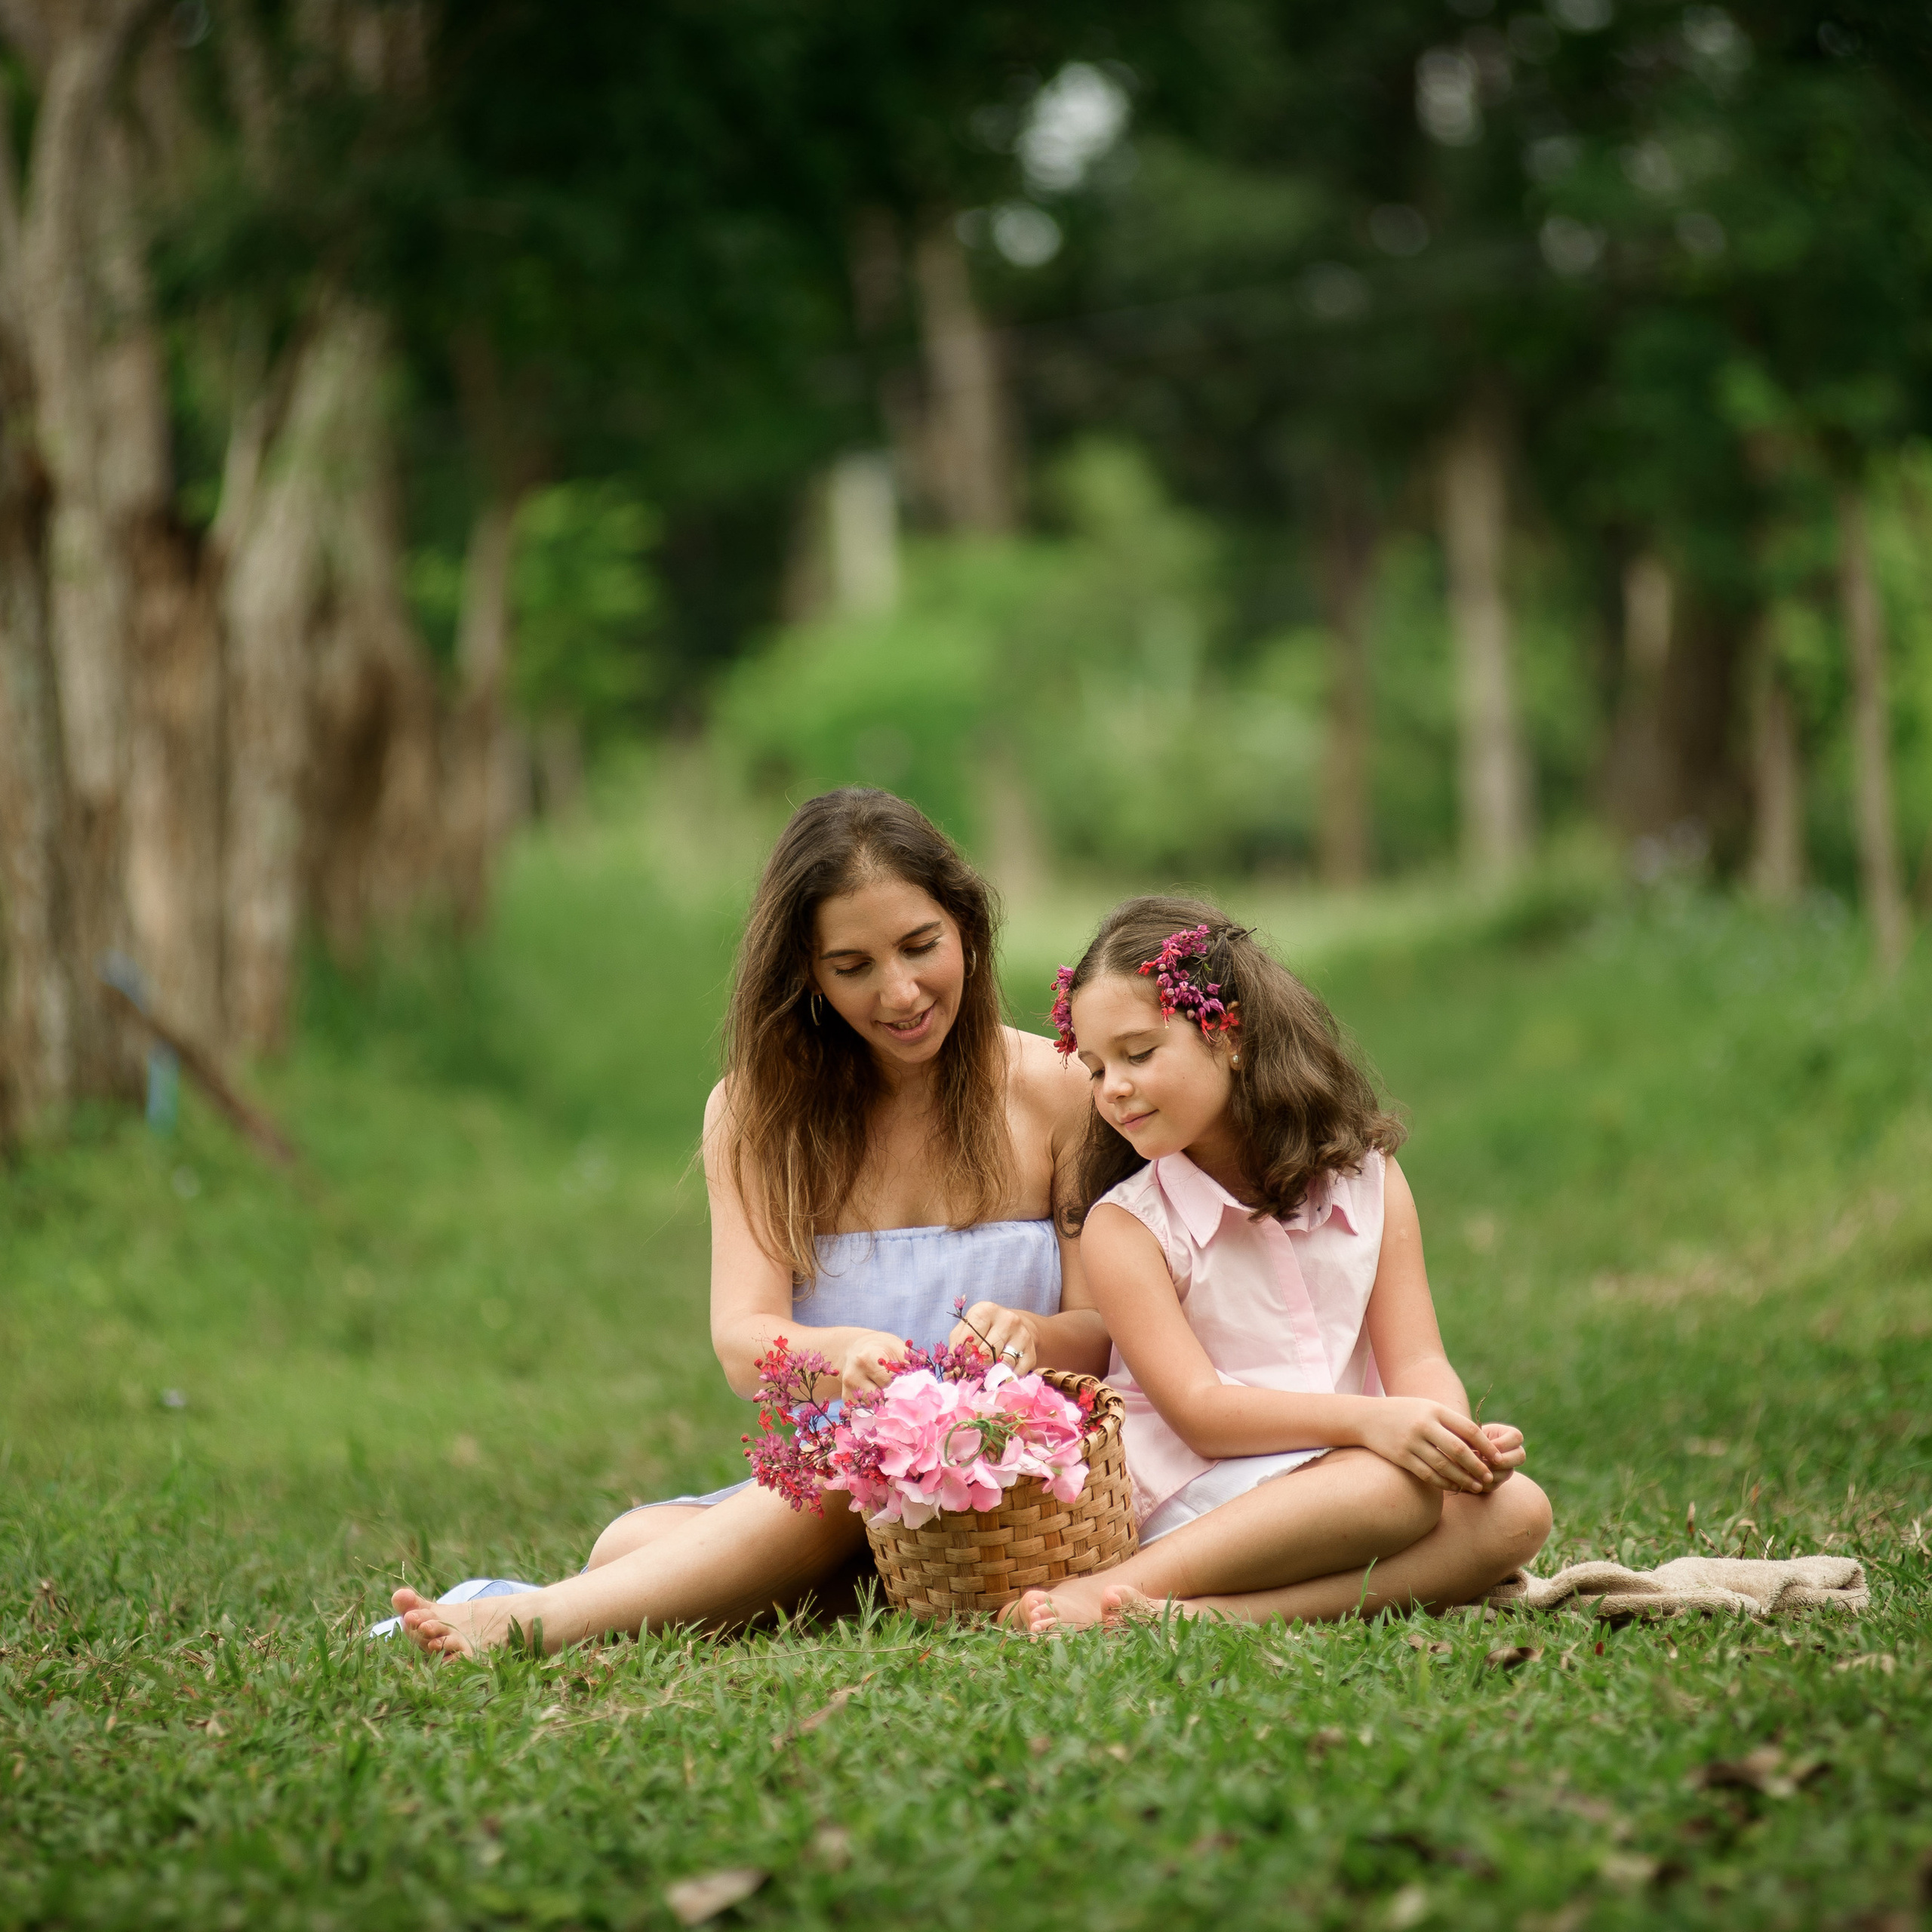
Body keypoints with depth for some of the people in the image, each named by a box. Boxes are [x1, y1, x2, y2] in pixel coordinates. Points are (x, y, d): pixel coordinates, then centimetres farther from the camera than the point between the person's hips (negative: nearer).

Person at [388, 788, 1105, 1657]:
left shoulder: (1057, 1090, 1)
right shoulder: (758, 1107, 6)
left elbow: (1106, 1336, 0)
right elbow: (742, 1342, -6)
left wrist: (1026, 1337, -25)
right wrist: (841, 1353, -31)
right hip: (824, 1488, 2)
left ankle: (529, 1617, -35)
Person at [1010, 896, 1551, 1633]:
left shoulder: (1368, 1180, 12)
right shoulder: (1123, 1227, 0)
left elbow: (1415, 1361, 6)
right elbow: (1198, 1411, -10)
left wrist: (1460, 1434, -18)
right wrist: (1368, 1421, -25)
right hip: (1194, 1503, -5)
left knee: (1515, 1510, -25)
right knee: (1402, 1487, -31)